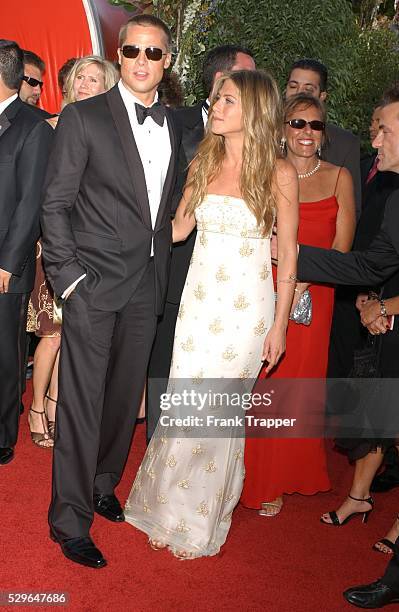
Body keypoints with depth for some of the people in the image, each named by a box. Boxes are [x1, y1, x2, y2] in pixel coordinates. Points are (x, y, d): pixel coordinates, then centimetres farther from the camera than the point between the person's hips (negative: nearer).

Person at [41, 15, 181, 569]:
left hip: (147, 287, 5)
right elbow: (55, 205, -6)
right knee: (82, 402, -1)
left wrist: (161, 273, 8)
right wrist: (69, 277, -12)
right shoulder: (84, 117, -5)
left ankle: (102, 483, 34)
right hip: (94, 284, -5)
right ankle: (70, 521, 11)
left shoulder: (174, 127, 11)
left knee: (125, 396, 14)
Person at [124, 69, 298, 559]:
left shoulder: (278, 173, -7)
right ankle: (169, 511, 27)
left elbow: (288, 255, -4)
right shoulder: (203, 163, 5)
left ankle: (200, 523, 24)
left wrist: (280, 324, -4)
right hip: (198, 299, 4)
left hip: (247, 307, -3)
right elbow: (177, 228, 12)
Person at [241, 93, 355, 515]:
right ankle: (251, 473, 21)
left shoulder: (338, 177, 4)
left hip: (312, 295, 1)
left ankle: (277, 481, 23)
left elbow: (342, 243, -2)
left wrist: (301, 283, -15)